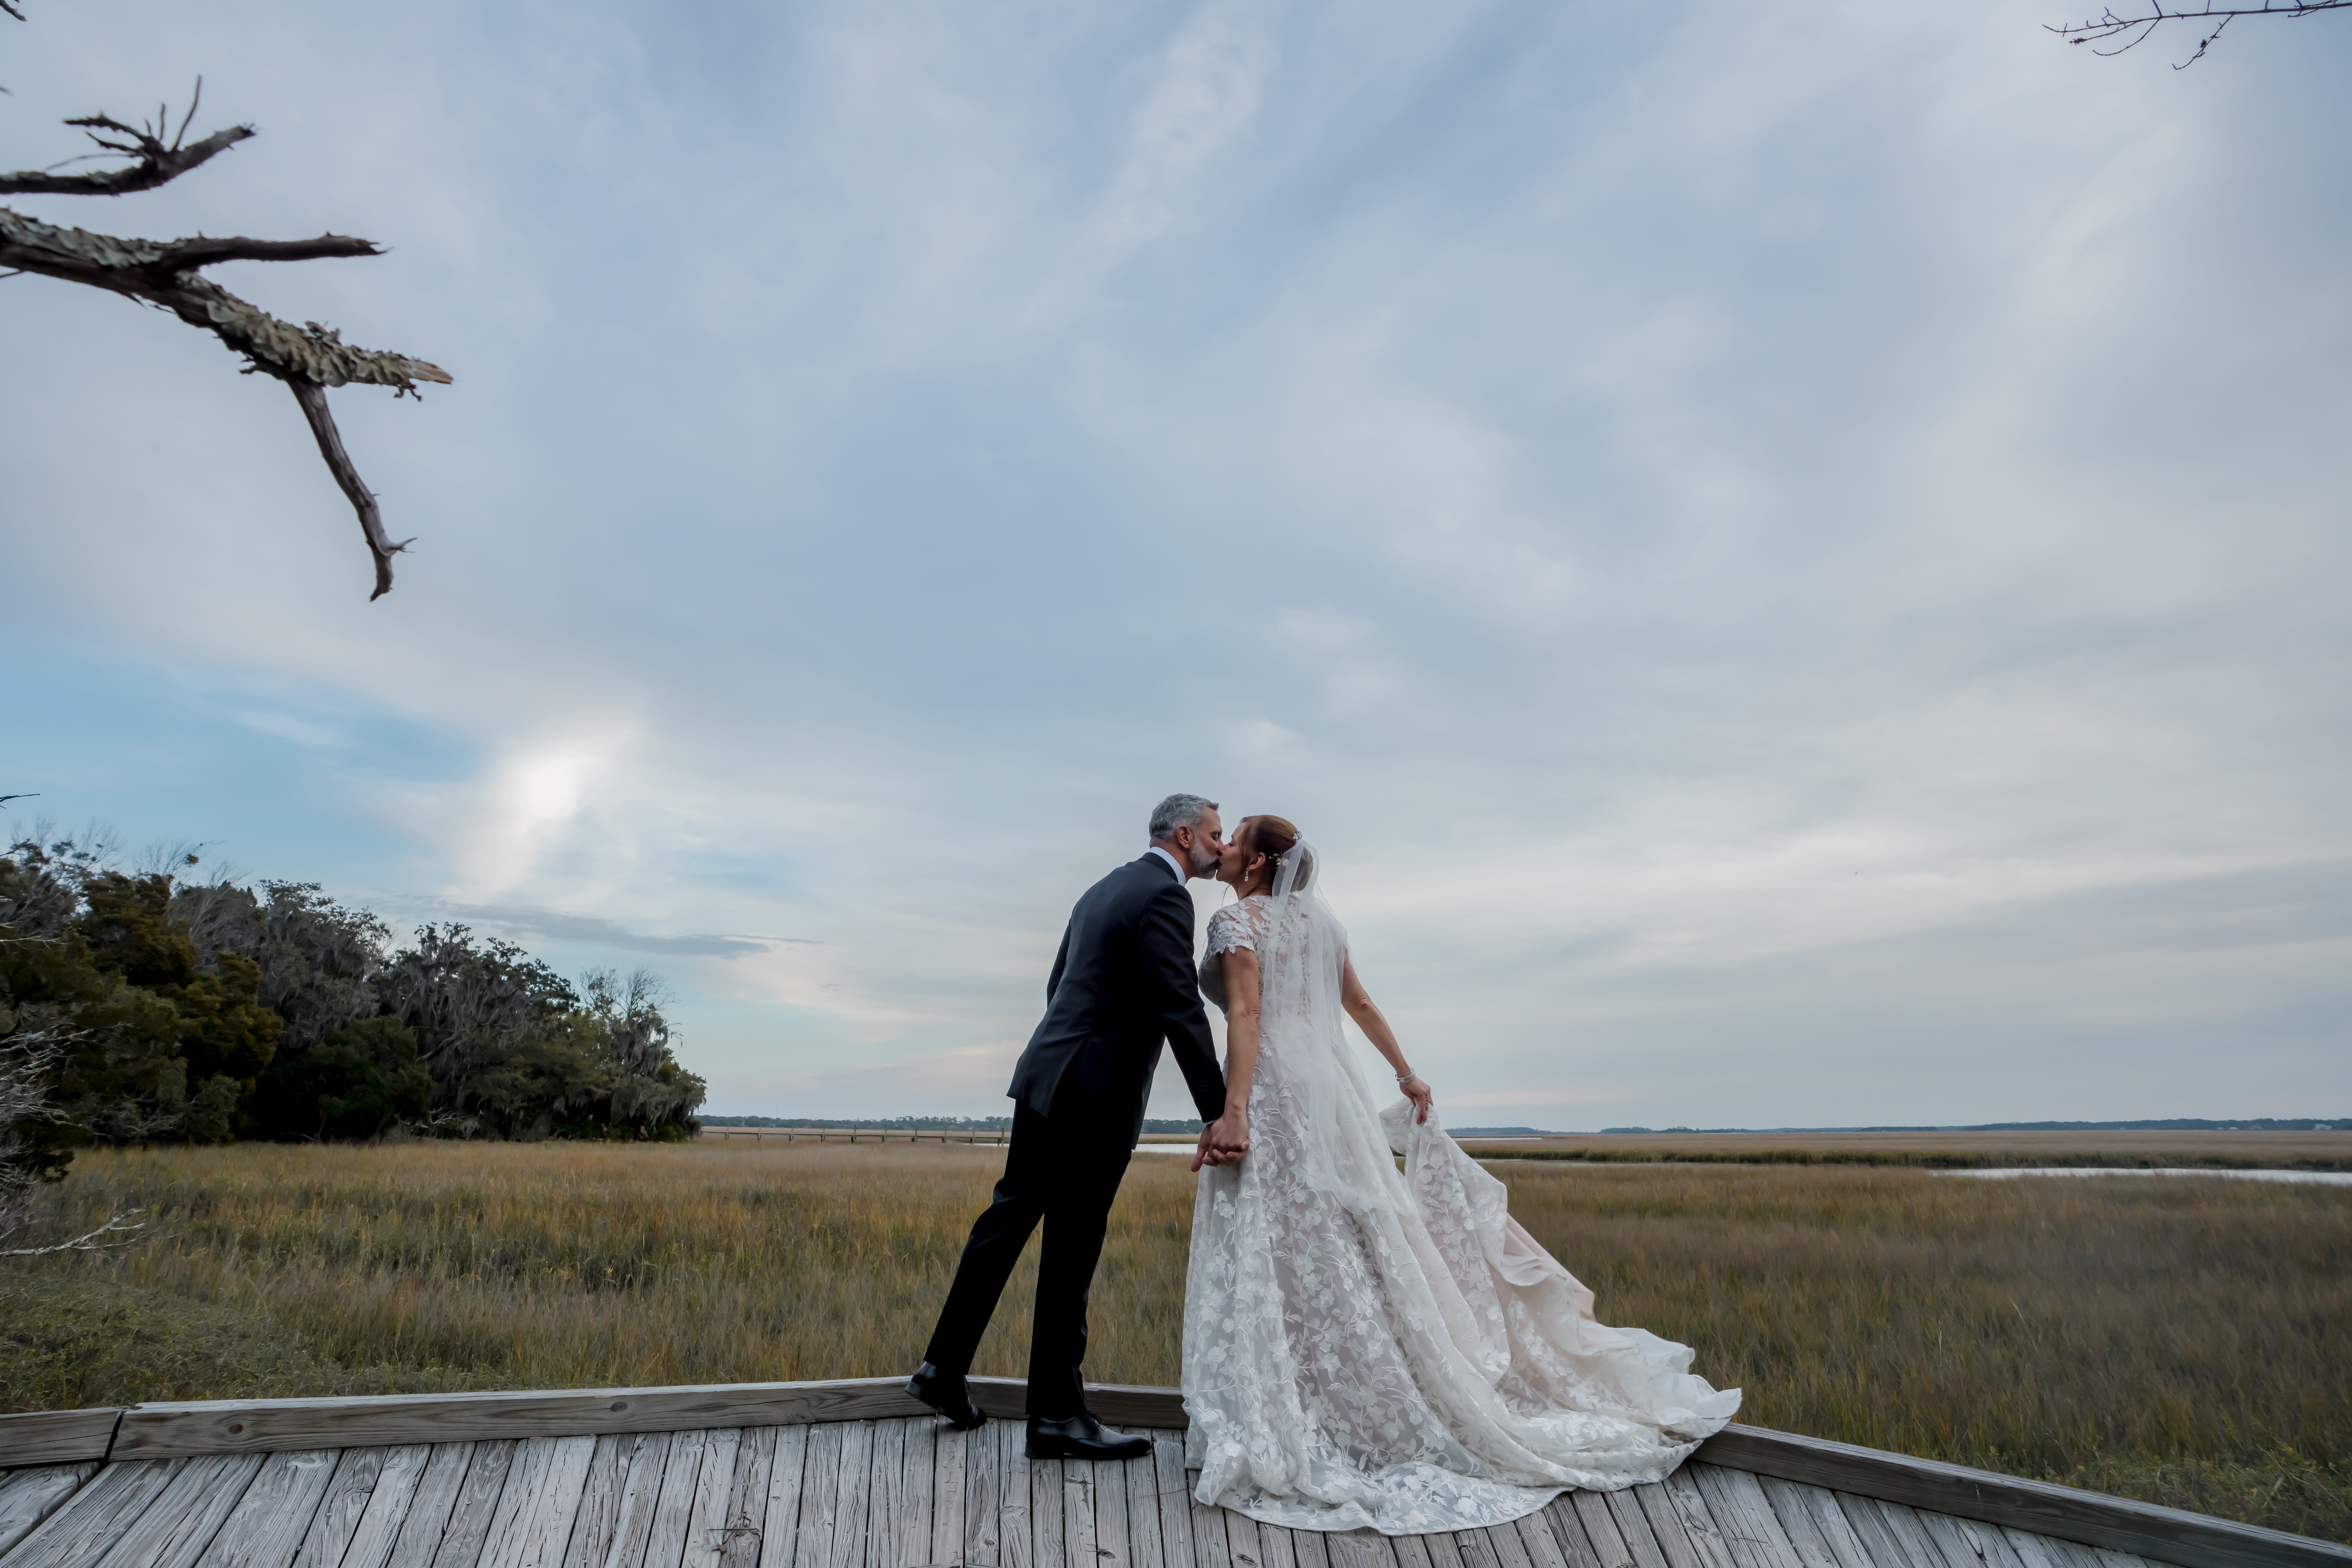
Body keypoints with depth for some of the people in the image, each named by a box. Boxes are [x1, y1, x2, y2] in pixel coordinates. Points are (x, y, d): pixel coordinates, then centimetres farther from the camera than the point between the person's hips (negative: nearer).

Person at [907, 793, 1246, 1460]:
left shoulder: (1106, 888, 15)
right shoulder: (1164, 896, -14)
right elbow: (1181, 1010, -22)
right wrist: (1218, 1114, -22)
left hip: (1046, 1079, 9)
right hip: (1094, 1097, -9)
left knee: (1008, 1219, 17)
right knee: (1071, 1254, 2)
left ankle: (944, 1368, 28)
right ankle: (1057, 1415, 16)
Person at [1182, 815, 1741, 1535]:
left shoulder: (1236, 920, -8)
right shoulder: (1315, 915, 15)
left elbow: (1245, 1015, -20)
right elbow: (1360, 1004, 18)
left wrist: (1233, 1113, -25)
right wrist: (1406, 1074, 23)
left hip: (1272, 1094, -8)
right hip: (1329, 1088, 8)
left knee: (1273, 1261, -1)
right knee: (1357, 1247, 14)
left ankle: (1274, 1437, 6)